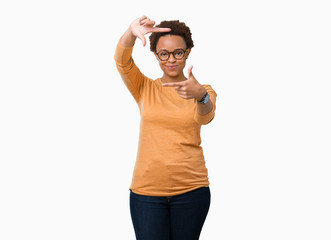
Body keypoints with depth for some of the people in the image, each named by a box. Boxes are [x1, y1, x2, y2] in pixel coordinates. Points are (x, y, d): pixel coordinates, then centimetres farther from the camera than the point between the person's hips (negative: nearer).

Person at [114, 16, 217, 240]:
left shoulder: (204, 91, 3)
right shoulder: (145, 89, 5)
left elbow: (206, 116, -19)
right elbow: (122, 60, -13)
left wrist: (201, 96, -43)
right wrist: (132, 32, -34)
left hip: (191, 189, 0)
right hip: (147, 189, 0)